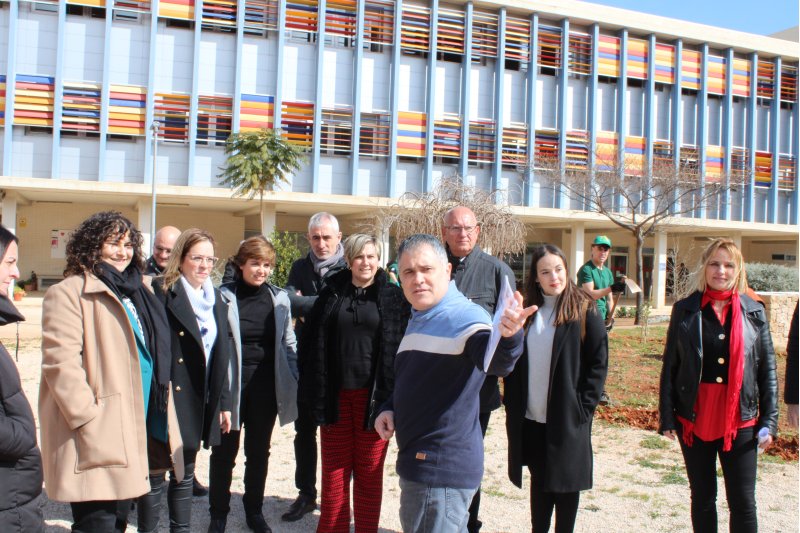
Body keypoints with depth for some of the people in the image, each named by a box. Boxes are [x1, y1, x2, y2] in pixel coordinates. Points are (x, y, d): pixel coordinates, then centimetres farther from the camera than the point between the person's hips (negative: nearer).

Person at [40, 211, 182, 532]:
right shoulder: (70, 293, -10)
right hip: (97, 437, -8)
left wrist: (160, 421, 17)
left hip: (131, 432, 8)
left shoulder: (135, 292, 16)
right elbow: (60, 363, -19)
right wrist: (90, 421, -23)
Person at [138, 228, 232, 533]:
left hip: (198, 402, 6)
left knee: (185, 476, 17)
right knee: (155, 476, 5)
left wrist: (223, 402, 13)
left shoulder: (215, 299, 12)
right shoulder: (161, 293, -9)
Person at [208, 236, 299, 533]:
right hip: (231, 385, -2)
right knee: (224, 451, 10)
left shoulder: (279, 298, 2)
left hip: (266, 386, 3)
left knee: (259, 451, 15)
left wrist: (298, 382, 3)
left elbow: (288, 343, 7)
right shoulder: (224, 296, -7)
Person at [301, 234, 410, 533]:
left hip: (374, 395, -1)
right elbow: (314, 345, 4)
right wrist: (317, 391, -2)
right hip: (336, 394, 2)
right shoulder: (332, 294, 4)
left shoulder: (393, 297, 0)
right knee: (334, 472, 9)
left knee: (370, 473, 9)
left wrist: (394, 394, -9)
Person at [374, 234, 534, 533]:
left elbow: (496, 362, -36)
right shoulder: (417, 321, 11)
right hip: (420, 463, 9)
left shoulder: (465, 316, -16)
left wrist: (507, 335, -57)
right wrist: (389, 408, 4)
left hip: (442, 467, -9)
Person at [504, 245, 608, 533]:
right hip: (530, 416, 4)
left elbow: (599, 363, -7)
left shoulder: (584, 311, -6)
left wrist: (584, 408, -12)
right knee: (539, 479, 16)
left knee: (566, 483, 7)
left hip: (567, 418, -4)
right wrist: (512, 401, 2)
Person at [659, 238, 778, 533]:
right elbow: (670, 366, 2)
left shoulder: (754, 312, 2)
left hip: (740, 420, 0)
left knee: (743, 502, 2)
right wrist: (667, 416, -2)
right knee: (703, 498, 13)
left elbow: (767, 370, 5)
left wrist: (769, 420, -1)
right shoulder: (685, 309, 0)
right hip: (694, 419, 0)